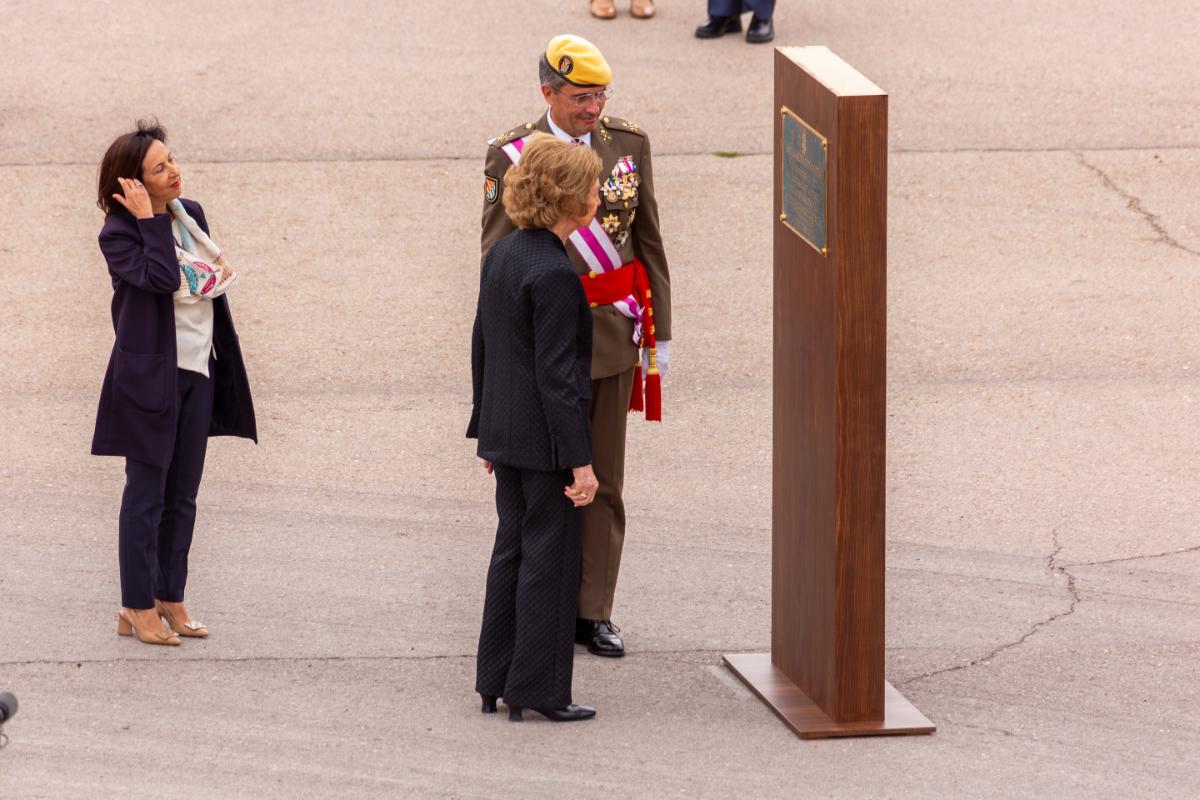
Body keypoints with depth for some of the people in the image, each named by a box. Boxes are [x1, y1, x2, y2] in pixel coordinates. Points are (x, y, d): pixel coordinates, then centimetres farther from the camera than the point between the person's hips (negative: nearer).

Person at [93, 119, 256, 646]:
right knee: (147, 493, -2)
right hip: (150, 374, -7)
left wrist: (218, 275, 5)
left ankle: (170, 599, 19)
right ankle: (138, 607, 5)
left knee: (182, 496, 11)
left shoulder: (191, 214, 9)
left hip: (198, 370, 7)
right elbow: (161, 278, -27)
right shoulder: (119, 233, -12)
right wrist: (150, 219, -24)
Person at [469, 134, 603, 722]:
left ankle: (495, 681, 23)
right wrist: (581, 460, -19)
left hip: (505, 432, 9)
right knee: (549, 557, 1)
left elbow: (482, 347, 13)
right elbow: (556, 375, -21)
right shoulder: (554, 275, -21)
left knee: (512, 550, 17)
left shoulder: (502, 255, 6)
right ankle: (537, 689, 7)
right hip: (545, 437, -9)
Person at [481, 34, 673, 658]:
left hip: (614, 332, 3)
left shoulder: (627, 144, 2)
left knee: (603, 479, 7)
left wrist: (657, 332, 8)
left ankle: (592, 613, 14)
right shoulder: (511, 157, -8)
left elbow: (649, 243, 8)